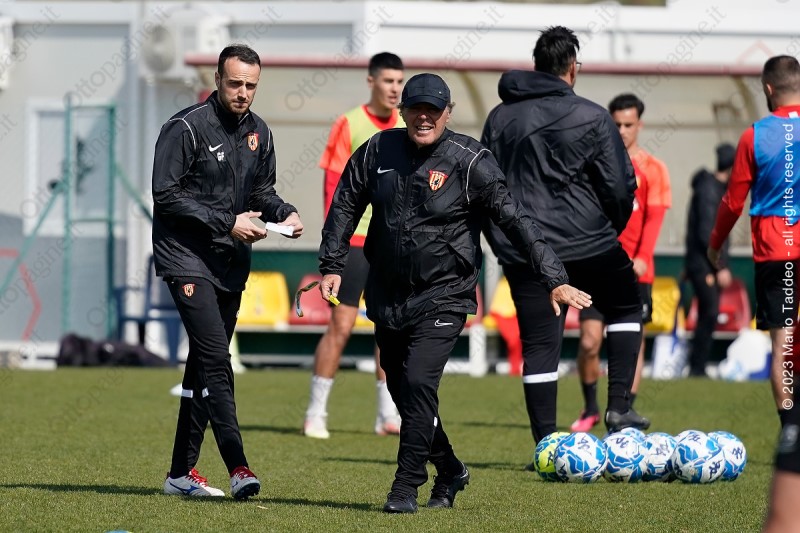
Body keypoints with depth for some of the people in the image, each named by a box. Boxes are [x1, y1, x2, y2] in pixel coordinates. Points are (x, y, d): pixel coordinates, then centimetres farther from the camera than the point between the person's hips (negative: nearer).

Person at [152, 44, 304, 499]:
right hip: (187, 257, -7)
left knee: (205, 363, 10)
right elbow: (167, 195, -14)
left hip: (231, 263, 7)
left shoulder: (258, 133, 9)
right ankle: (237, 466, -21)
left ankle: (182, 471, 17)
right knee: (215, 359, -16)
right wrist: (227, 223, -19)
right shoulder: (187, 128, -12)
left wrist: (284, 213, -4)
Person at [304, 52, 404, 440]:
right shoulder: (349, 125, -6)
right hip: (354, 239, -5)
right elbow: (333, 183, -7)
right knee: (341, 325, -6)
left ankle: (387, 417, 12)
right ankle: (315, 414, 1)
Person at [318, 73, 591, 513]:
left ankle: (406, 488, -9)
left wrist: (554, 280, -20)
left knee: (418, 383, -18)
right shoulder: (378, 151, 2)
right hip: (387, 296, 5)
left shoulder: (470, 162, -11)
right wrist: (332, 266, 4)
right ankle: (449, 472, 32)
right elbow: (345, 206, 13)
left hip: (443, 299, -5)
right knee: (400, 389, 12)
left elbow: (515, 221, -14)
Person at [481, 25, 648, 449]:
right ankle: (619, 407, 9)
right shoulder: (592, 118, -5)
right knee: (626, 308, 21)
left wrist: (501, 241, 20)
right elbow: (620, 188, -5)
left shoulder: (500, 118, 9)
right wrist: (611, 230, 14)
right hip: (589, 245, -3)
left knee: (538, 345, 4)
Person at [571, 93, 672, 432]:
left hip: (634, 270, -1)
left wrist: (641, 258, -17)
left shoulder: (652, 169, 2)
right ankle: (590, 409, 12)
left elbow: (654, 218, -5)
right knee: (589, 340, -6)